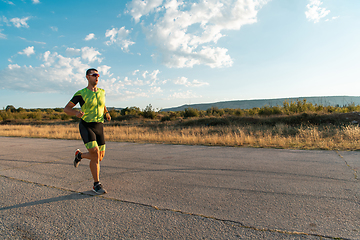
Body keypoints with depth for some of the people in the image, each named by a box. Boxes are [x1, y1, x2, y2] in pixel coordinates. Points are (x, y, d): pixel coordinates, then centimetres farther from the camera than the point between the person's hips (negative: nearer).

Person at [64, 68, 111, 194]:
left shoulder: (102, 92, 8)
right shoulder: (81, 93, -6)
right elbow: (66, 109, -1)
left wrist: (106, 113, 10)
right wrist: (76, 113, -23)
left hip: (99, 126, 5)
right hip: (86, 126, -5)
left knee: (100, 156, 7)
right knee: (95, 155, -17)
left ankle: (79, 155, 38)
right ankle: (96, 184, 0)